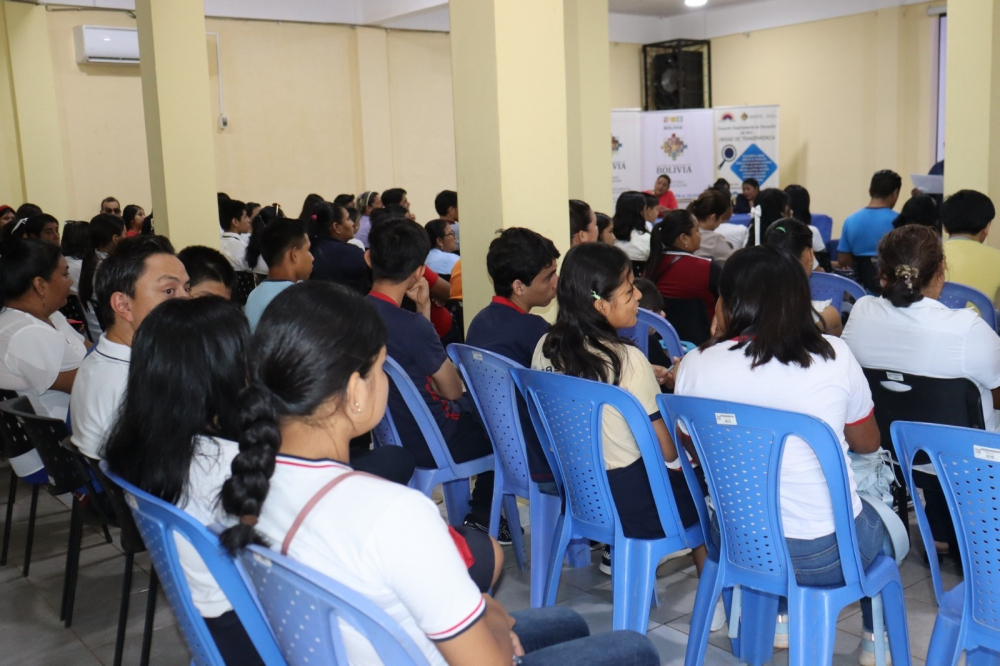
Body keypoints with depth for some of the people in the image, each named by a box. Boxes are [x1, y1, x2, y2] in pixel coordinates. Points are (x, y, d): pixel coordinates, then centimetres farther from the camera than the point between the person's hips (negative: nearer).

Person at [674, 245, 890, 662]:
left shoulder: (698, 364, -11)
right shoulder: (834, 356, -12)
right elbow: (868, 443, 4)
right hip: (828, 553, -1)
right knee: (877, 519, 32)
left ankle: (780, 618, 40)